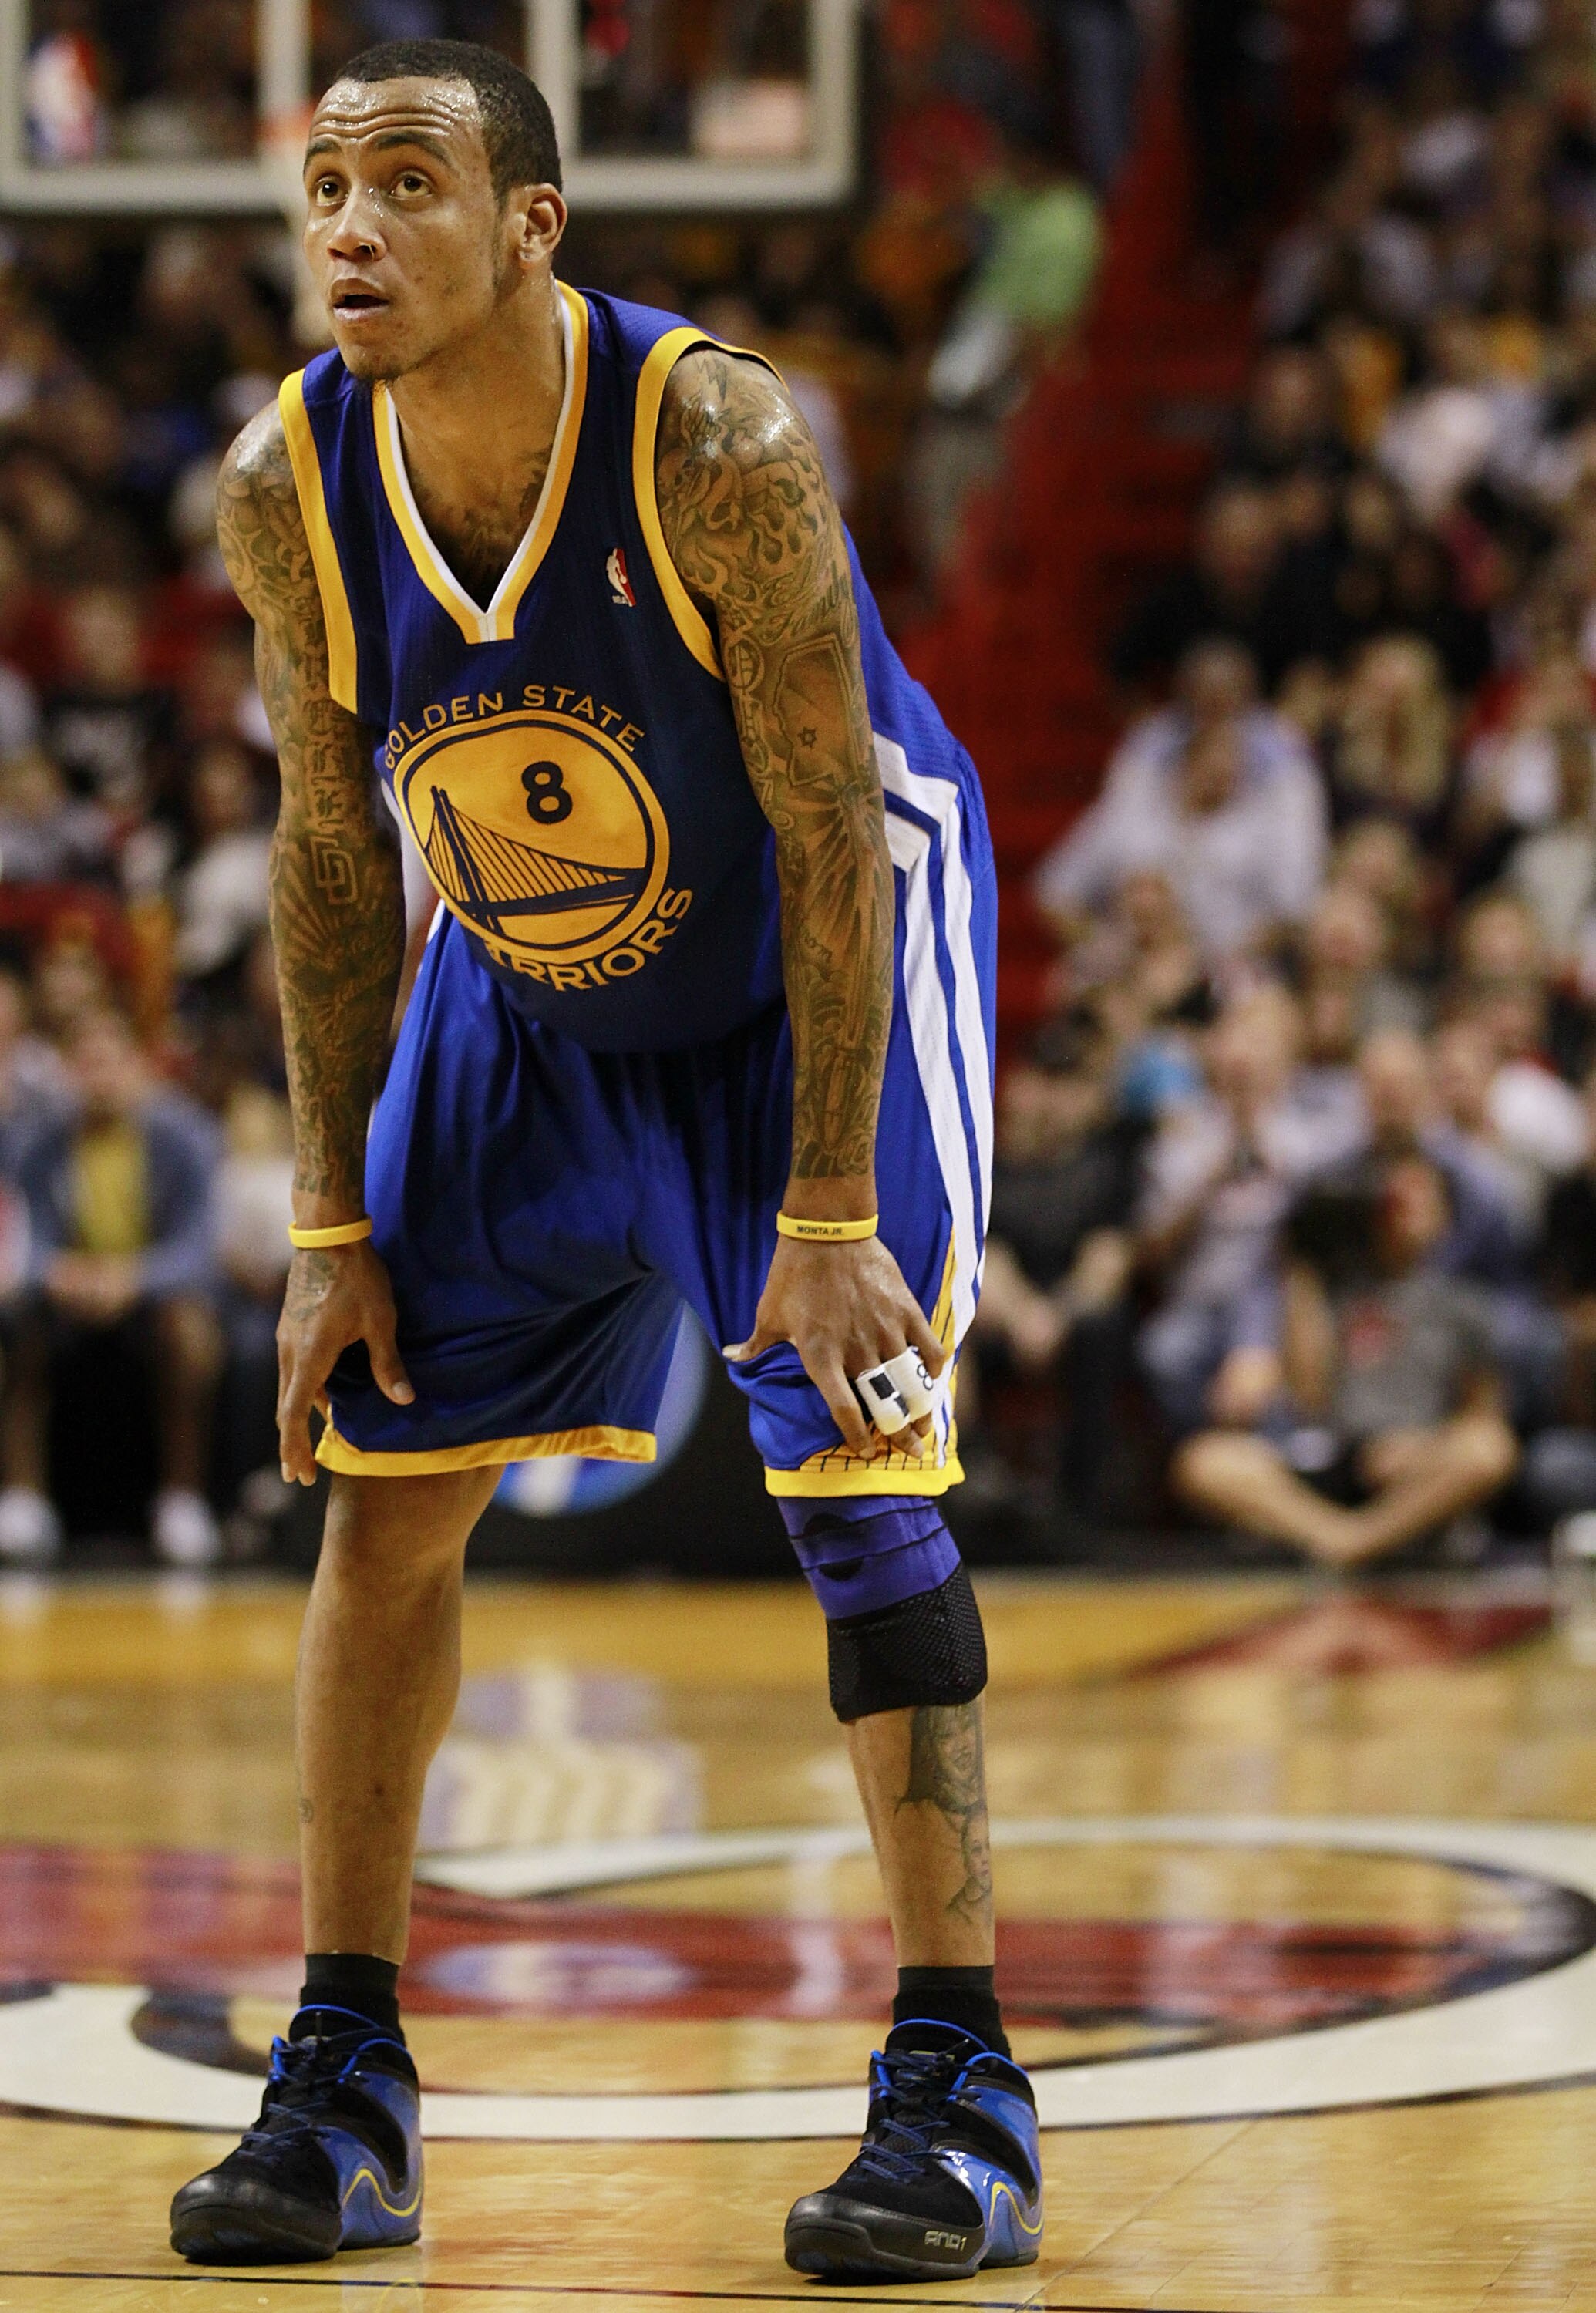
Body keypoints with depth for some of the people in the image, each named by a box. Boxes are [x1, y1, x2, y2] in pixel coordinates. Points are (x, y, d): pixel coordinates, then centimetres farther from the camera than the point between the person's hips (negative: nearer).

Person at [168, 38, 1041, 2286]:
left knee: (855, 1473, -15)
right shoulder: (287, 490, -19)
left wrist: (827, 1217, -27)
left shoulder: (719, 445, -32)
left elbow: (830, 834, -25)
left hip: (821, 957, -5)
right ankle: (343, 2083, 10)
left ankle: (960, 2086, -7)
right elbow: (336, 849, -6)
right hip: (528, 987, 5)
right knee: (387, 1485, 1)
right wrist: (337, 1229, -6)